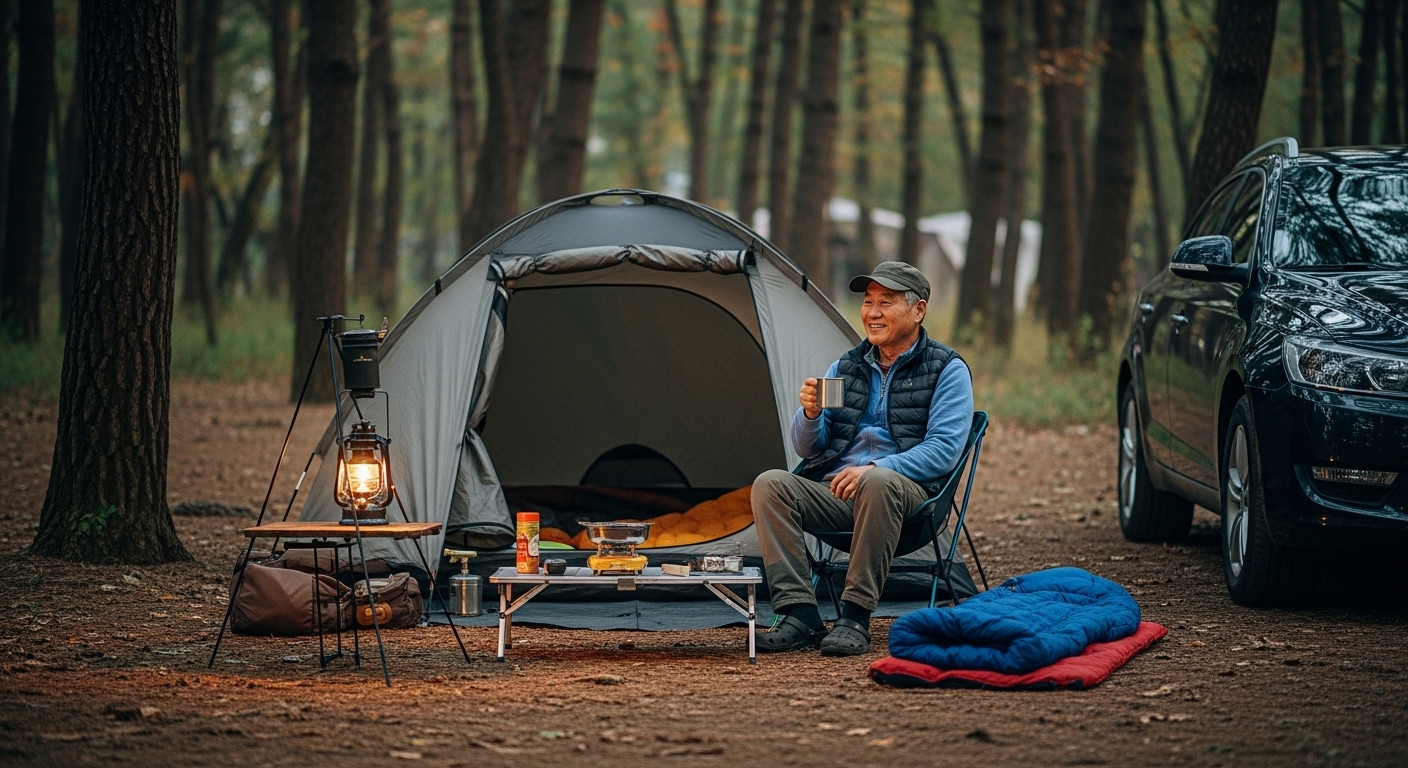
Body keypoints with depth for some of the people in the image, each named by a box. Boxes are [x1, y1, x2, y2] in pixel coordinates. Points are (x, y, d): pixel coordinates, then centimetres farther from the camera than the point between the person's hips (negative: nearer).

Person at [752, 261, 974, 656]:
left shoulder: (947, 370, 3)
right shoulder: (846, 367, 18)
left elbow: (943, 449, -10)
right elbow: (808, 449, 15)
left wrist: (874, 469, -23)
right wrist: (811, 414, -9)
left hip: (904, 488, -5)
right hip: (834, 492, 5)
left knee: (877, 483, -39)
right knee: (770, 484, -22)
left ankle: (855, 618, -32)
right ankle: (800, 616, -28)